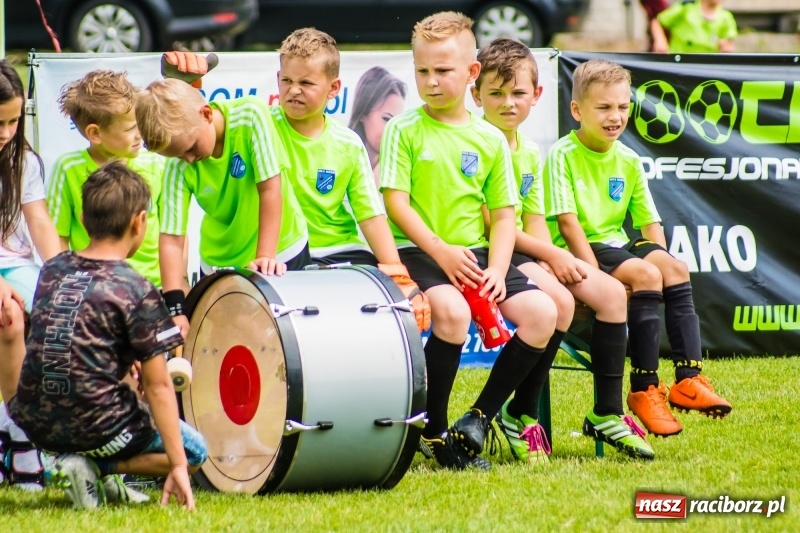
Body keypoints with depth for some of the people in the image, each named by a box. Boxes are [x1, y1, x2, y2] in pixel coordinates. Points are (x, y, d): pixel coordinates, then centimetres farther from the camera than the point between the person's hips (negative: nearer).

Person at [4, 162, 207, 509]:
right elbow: (157, 385, -13)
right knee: (196, 451, 14)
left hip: (35, 425, 6)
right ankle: (98, 466, -4)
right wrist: (178, 466, -10)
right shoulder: (137, 292, -13)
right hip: (96, 427, -6)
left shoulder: (51, 270, 4)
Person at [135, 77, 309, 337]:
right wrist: (176, 309, -30)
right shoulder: (178, 169, -19)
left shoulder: (251, 116, -24)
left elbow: (270, 188, -22)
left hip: (282, 250, -1)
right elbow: (171, 238, -22)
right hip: (221, 265, 1)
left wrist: (266, 256, -25)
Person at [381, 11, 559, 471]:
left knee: (541, 312, -14)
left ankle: (478, 420, -3)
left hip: (477, 253, 5)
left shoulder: (490, 139, 9)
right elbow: (396, 202, -8)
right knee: (451, 311, -34)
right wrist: (440, 251, -20)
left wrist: (497, 269, -8)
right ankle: (434, 432, -17)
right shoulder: (404, 131, -1)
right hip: (419, 251, -5)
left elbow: (504, 213, 9)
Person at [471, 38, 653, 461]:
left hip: (529, 251, 9)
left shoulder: (531, 155, 16)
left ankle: (607, 412, 3)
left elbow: (534, 225, 13)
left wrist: (554, 259, -8)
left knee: (611, 292, -1)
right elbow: (489, 221, -16)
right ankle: (521, 414, -18)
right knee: (559, 300, -29)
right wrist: (549, 255, -14)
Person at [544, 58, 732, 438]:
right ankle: (644, 389, -25)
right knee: (644, 274, -28)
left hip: (616, 245, 6)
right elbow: (567, 222, -15)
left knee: (675, 267, -20)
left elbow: (649, 222, 11)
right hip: (577, 251, -6)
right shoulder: (563, 155, -8)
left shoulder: (628, 161, 11)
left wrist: (661, 261, -7)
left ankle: (689, 378, -22)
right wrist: (596, 274, -23)